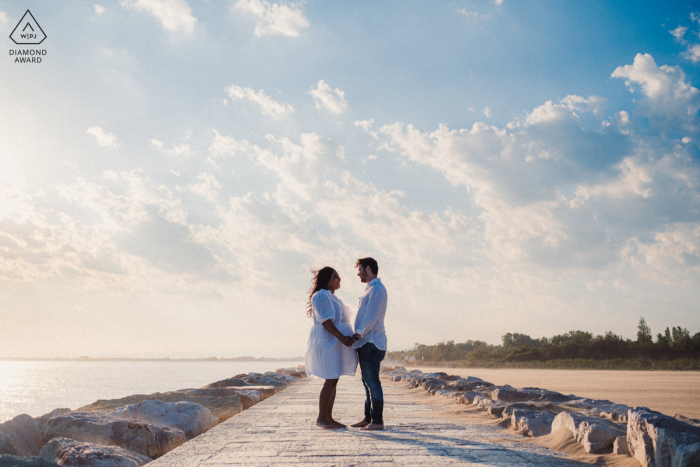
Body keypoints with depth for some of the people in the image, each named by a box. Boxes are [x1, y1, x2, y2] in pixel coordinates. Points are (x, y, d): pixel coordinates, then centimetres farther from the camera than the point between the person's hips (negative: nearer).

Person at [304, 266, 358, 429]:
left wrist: (348, 337, 9)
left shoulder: (332, 297, 21)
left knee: (333, 381, 7)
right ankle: (321, 418, -4)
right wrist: (342, 337, -24)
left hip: (337, 342, 10)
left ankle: (328, 417, 11)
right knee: (331, 380, -10)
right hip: (328, 342, -10)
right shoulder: (321, 296, -10)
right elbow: (326, 321, -18)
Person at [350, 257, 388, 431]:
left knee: (372, 381, -9)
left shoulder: (377, 289, -10)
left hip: (372, 343, -10)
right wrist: (357, 336, 12)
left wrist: (358, 333, -21)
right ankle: (368, 418, 16)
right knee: (367, 382, 11)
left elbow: (372, 316, -18)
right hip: (365, 343, 10)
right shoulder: (370, 289, 22)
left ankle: (377, 421, -7)